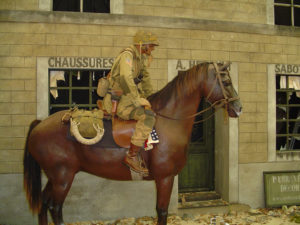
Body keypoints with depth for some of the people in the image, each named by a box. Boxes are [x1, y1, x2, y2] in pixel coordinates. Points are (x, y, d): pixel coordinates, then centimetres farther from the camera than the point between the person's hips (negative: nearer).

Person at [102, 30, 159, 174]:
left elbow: (145, 79, 25)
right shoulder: (127, 55, -15)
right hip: (118, 102, -10)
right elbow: (126, 79, -29)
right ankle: (132, 157, -25)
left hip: (130, 99, 10)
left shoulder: (142, 57, 15)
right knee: (148, 116, -29)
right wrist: (138, 100, -29)